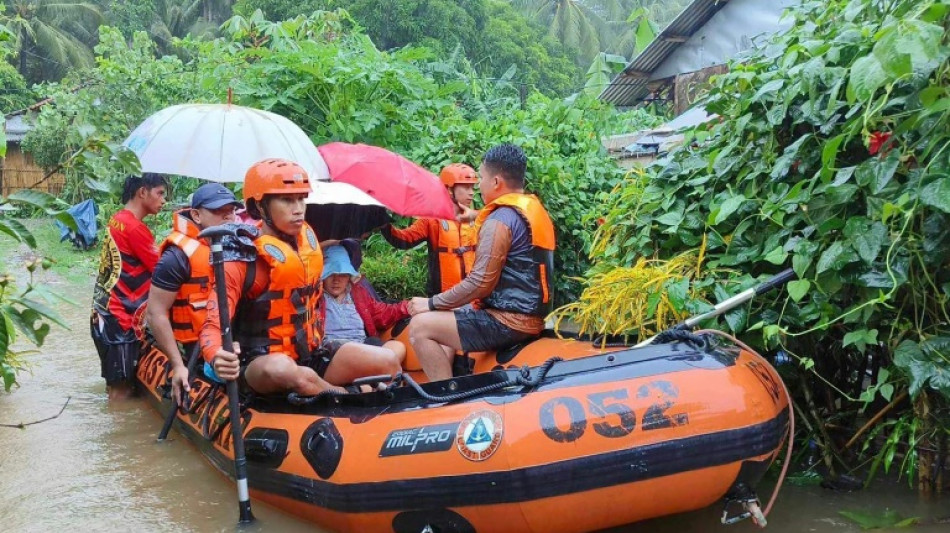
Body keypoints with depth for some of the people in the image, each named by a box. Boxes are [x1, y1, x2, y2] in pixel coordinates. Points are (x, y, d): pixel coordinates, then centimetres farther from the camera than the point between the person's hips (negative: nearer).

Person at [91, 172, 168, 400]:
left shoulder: (118, 220, 10)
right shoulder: (134, 227, -18)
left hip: (107, 314, 9)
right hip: (119, 318, -9)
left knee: (118, 385, 16)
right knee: (122, 390, -3)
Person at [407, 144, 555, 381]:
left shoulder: (500, 220, -17)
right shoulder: (536, 210, 12)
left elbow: (480, 284, -20)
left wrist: (431, 304, -11)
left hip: (509, 322, -10)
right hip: (532, 316, 10)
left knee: (420, 326, -7)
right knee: (444, 319, 26)